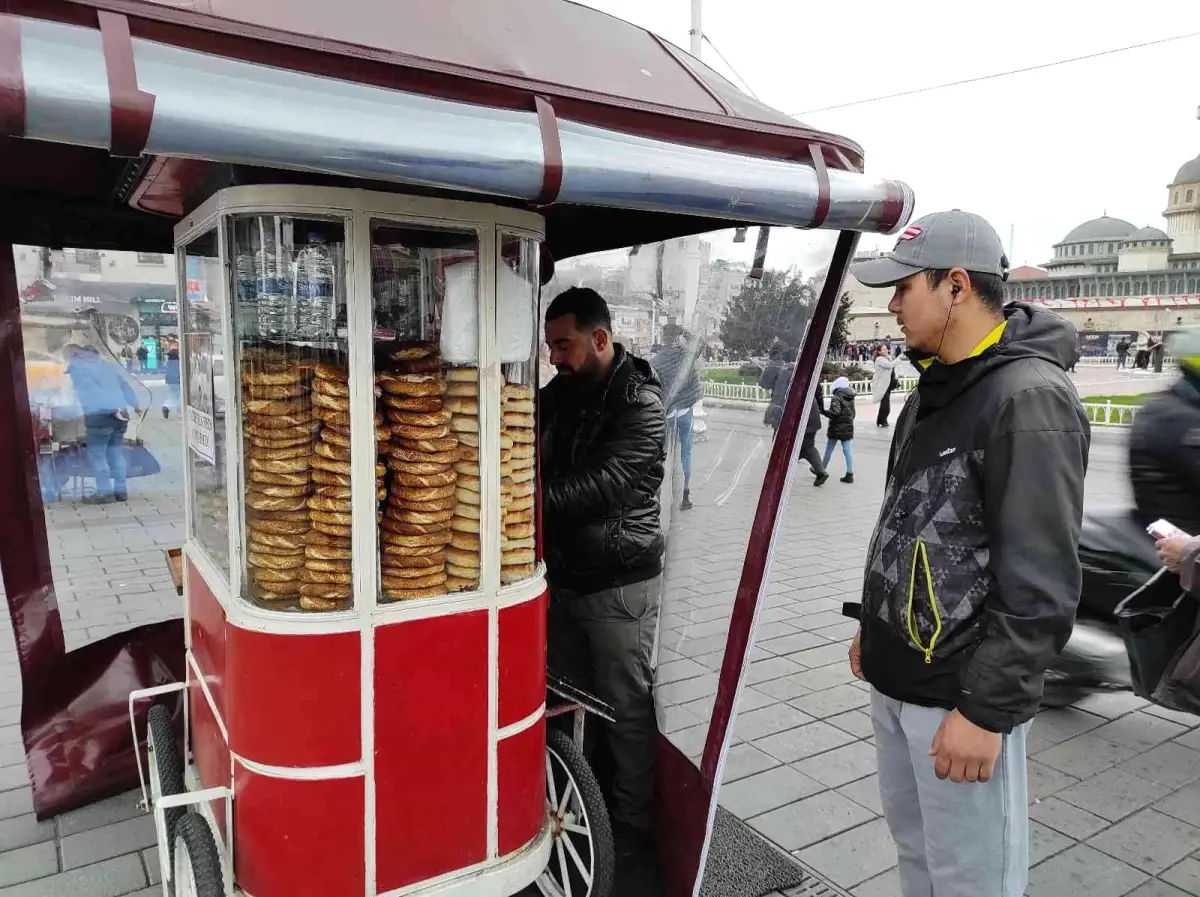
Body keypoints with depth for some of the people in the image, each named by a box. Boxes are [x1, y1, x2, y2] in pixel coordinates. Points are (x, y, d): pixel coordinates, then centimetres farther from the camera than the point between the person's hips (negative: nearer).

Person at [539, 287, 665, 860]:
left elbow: (603, 487, -26)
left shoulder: (641, 406, -15)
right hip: (563, 575, 7)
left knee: (626, 706, 4)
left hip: (618, 583, -7)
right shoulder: (559, 394, 8)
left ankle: (634, 828, 21)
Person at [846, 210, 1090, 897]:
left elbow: (1042, 586, -22)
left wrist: (987, 709, -20)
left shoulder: (1030, 398, -19)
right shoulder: (936, 389, 11)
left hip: (959, 693, -8)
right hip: (895, 680, 9)